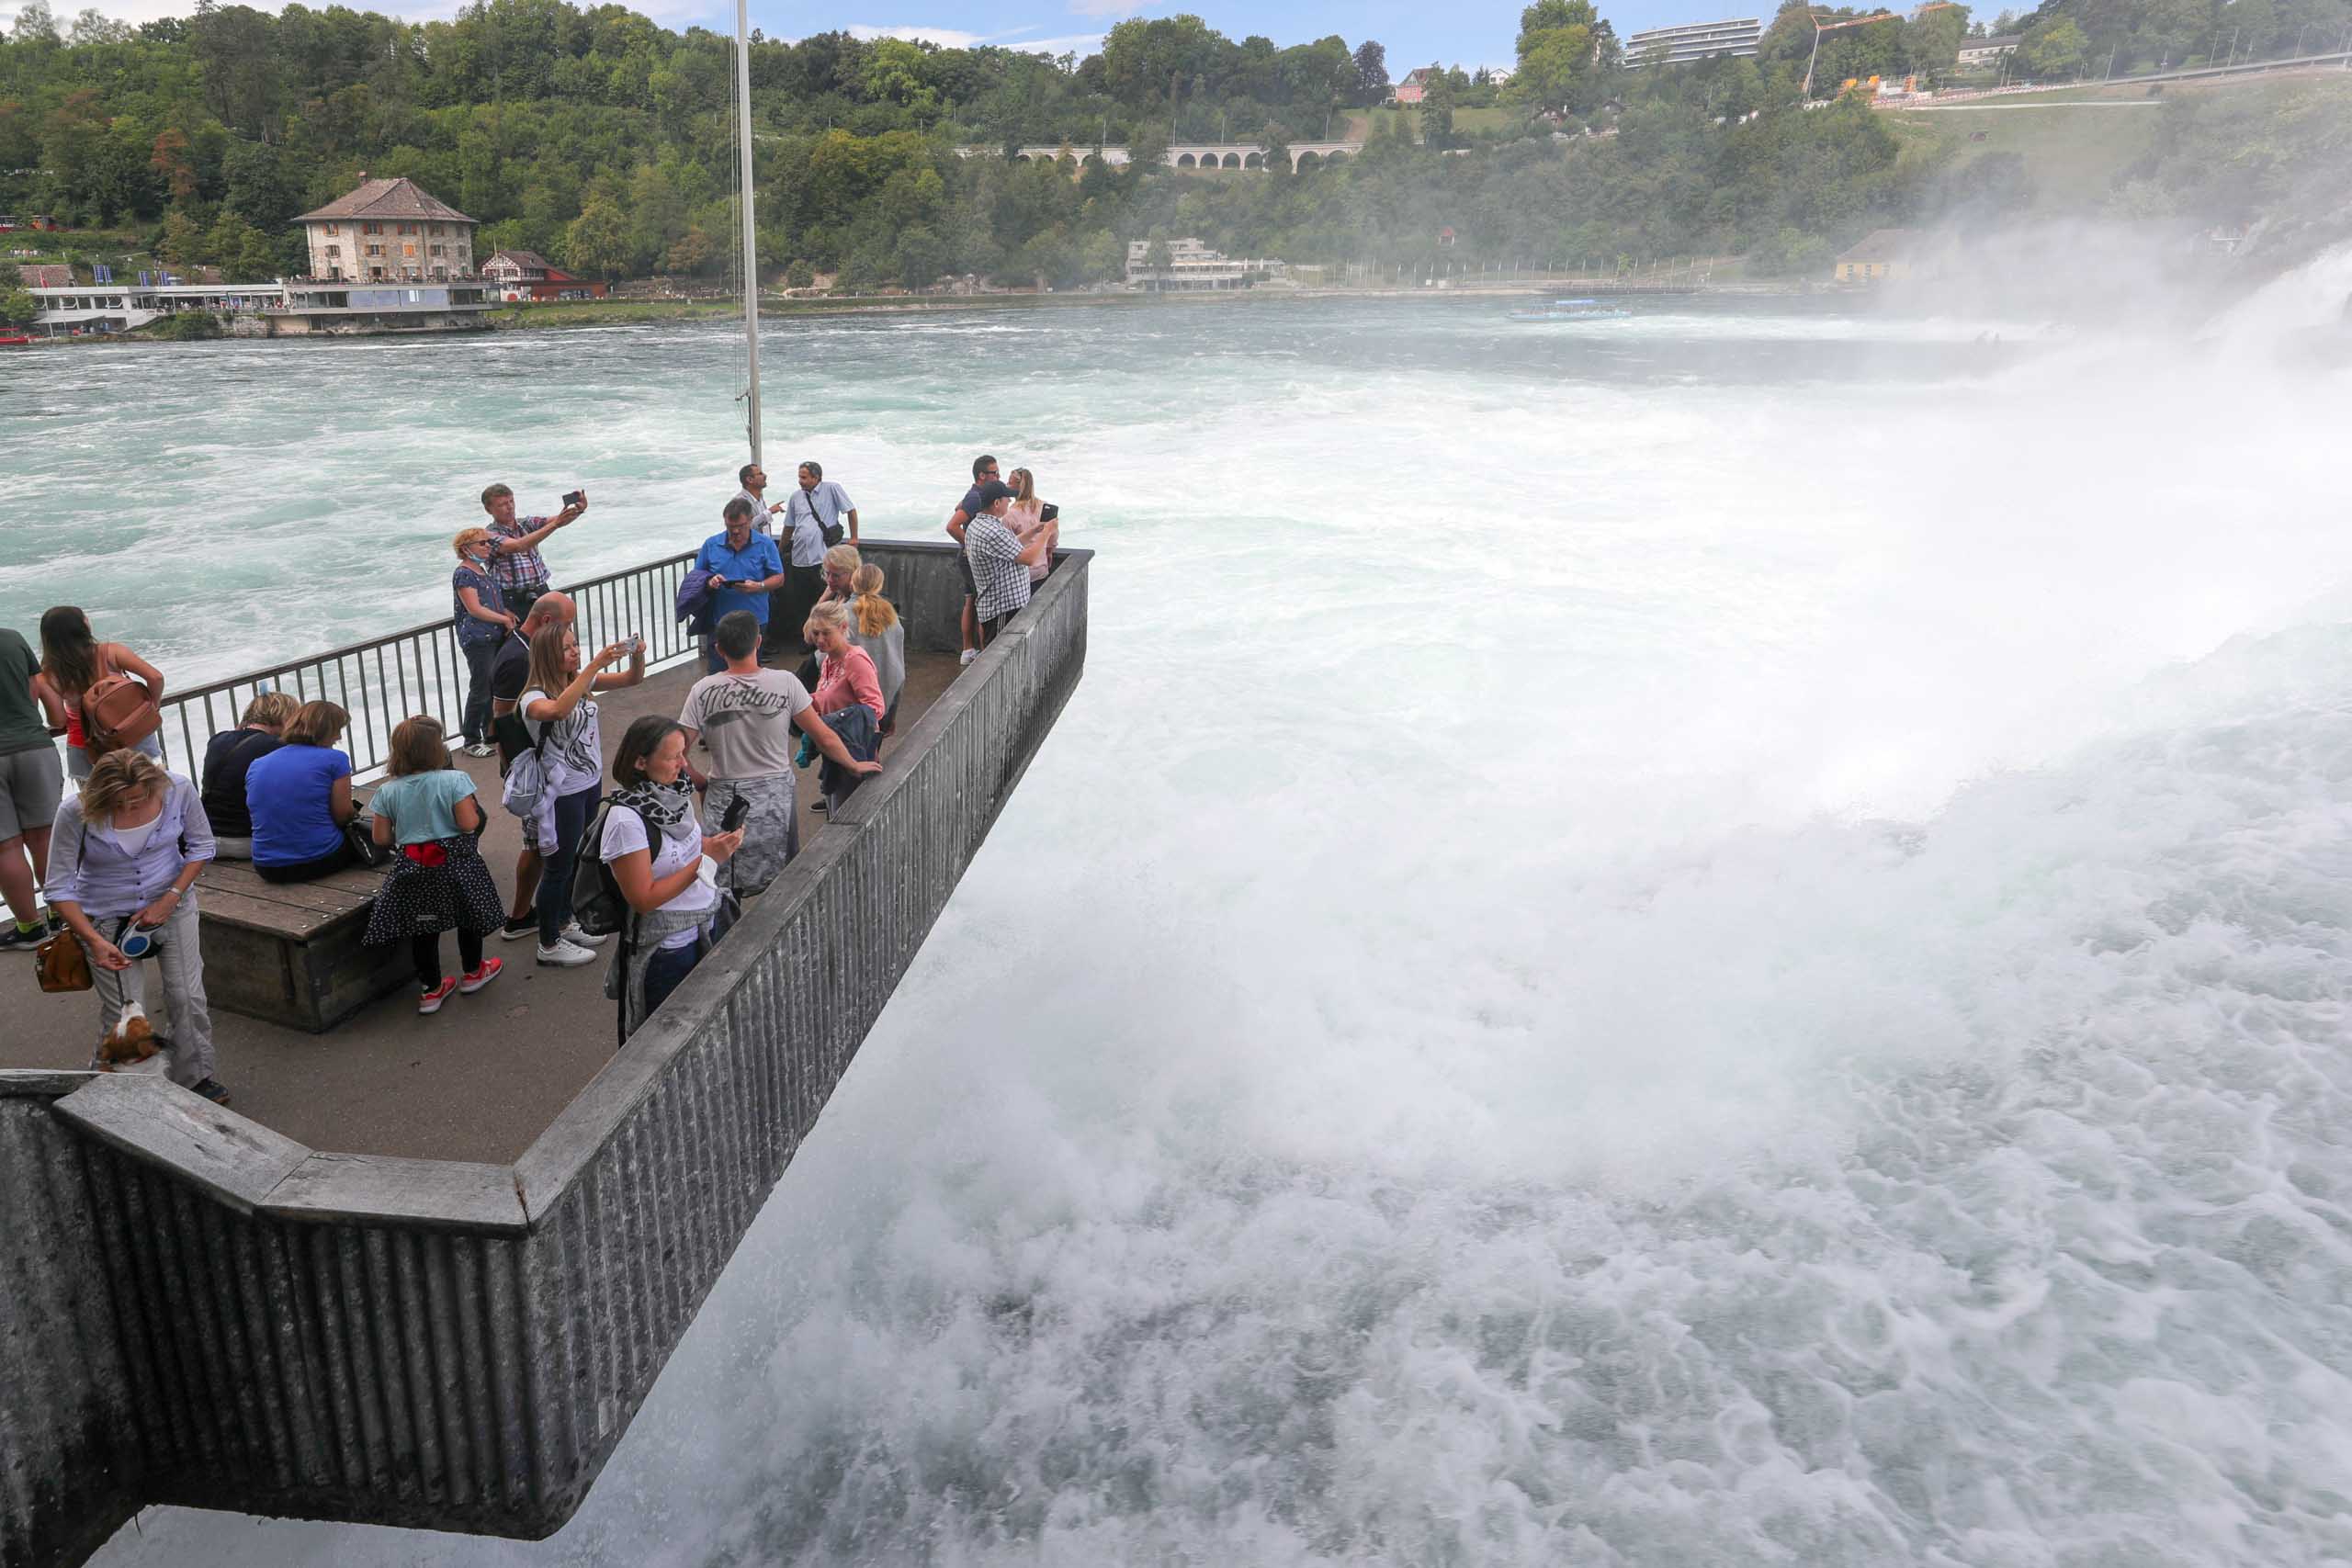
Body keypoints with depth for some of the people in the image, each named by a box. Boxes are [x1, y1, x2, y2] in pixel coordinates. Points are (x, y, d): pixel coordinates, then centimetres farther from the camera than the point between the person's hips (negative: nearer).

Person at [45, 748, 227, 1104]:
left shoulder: (178, 790, -19)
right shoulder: (76, 814, -24)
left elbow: (201, 846, -2)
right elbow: (60, 888, -15)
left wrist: (171, 899, -12)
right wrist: (94, 940, -24)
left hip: (172, 903, 2)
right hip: (108, 917, -2)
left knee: (188, 997, -1)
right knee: (125, 1015, -5)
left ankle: (195, 1077, 21)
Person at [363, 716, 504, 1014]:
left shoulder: (388, 791, -4)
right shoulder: (453, 780, -16)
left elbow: (381, 838, -1)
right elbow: (469, 824, -19)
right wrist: (473, 807, 2)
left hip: (412, 868, 3)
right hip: (455, 860, -2)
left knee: (423, 928, 15)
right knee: (468, 917, 21)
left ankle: (431, 989, 23)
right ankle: (472, 972, 38)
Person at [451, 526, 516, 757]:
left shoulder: (482, 570, 16)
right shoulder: (463, 574, -11)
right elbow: (474, 608, -17)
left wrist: (506, 612, 7)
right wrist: (505, 619, -11)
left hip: (495, 637, 9)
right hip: (477, 639, -9)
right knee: (481, 690, -5)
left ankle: (490, 736, 25)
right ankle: (472, 741, 4)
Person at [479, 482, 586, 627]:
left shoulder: (527, 524, 11)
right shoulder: (489, 535, -4)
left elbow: (557, 520, -3)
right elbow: (518, 546, -22)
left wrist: (580, 510, -26)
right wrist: (554, 524, -31)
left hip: (541, 594, 4)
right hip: (514, 602, -4)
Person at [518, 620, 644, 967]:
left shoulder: (582, 681, -1)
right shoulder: (534, 696, -22)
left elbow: (632, 678, 1)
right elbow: (559, 710, -45)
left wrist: (637, 654, -22)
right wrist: (595, 665, -46)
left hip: (590, 783, 7)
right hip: (563, 792, -7)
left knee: (576, 858, 22)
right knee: (559, 865, 5)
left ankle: (564, 924, 41)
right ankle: (549, 944, 20)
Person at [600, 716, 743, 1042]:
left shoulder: (673, 792, -2)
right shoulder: (626, 819, -24)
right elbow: (643, 899, -24)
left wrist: (717, 843, -5)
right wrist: (707, 860, -25)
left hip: (706, 930, 7)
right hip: (664, 951, -7)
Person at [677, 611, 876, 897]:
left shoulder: (704, 691, -9)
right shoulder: (785, 682, -10)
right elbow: (824, 738, -6)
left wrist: (701, 783, 7)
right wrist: (856, 765, 11)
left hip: (723, 801, 0)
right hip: (775, 798, 0)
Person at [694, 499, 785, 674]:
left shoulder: (765, 545, 1)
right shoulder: (711, 544, 6)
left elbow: (779, 579, 1)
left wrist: (758, 586, -19)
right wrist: (709, 582, -12)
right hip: (719, 621, 1)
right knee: (716, 674, -1)